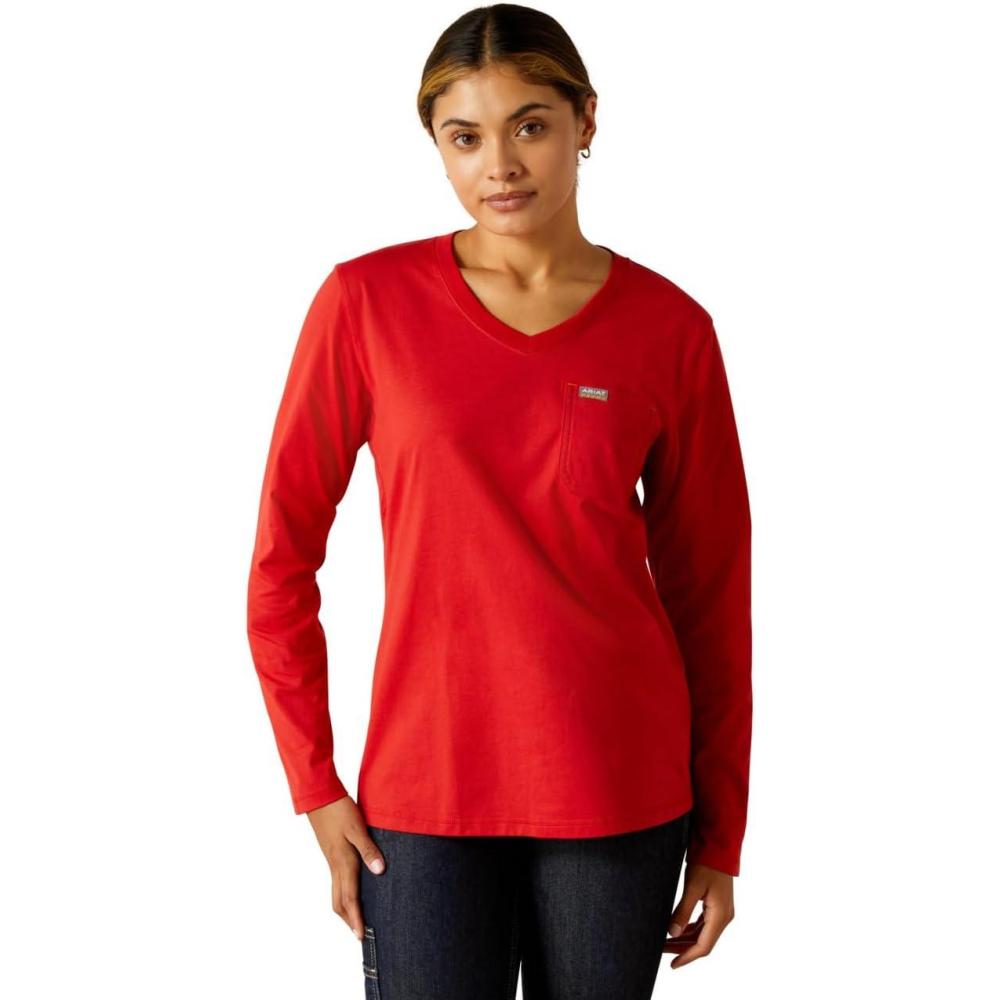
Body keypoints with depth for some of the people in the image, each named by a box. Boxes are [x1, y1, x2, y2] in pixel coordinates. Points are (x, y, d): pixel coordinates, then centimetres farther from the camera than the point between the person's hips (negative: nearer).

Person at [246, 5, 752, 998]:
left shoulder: (669, 328, -2)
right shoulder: (368, 301, -4)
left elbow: (710, 589, 3)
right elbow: (282, 551, 1)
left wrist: (720, 835, 6)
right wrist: (315, 783, -1)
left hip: (620, 789, 1)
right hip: (425, 785, -1)